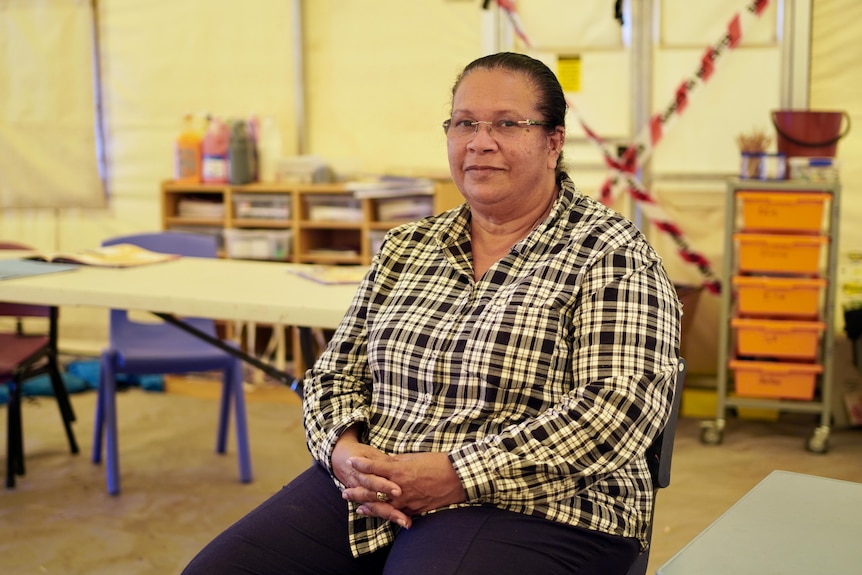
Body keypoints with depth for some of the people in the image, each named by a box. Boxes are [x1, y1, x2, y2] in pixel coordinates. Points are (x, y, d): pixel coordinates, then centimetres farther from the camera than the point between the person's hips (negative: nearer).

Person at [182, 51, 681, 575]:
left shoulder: (611, 256, -3)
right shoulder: (405, 249, 15)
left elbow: (621, 404, -14)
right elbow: (337, 371, 17)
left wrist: (457, 474, -19)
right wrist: (342, 449, -7)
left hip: (527, 509, -4)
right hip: (364, 494, 5)